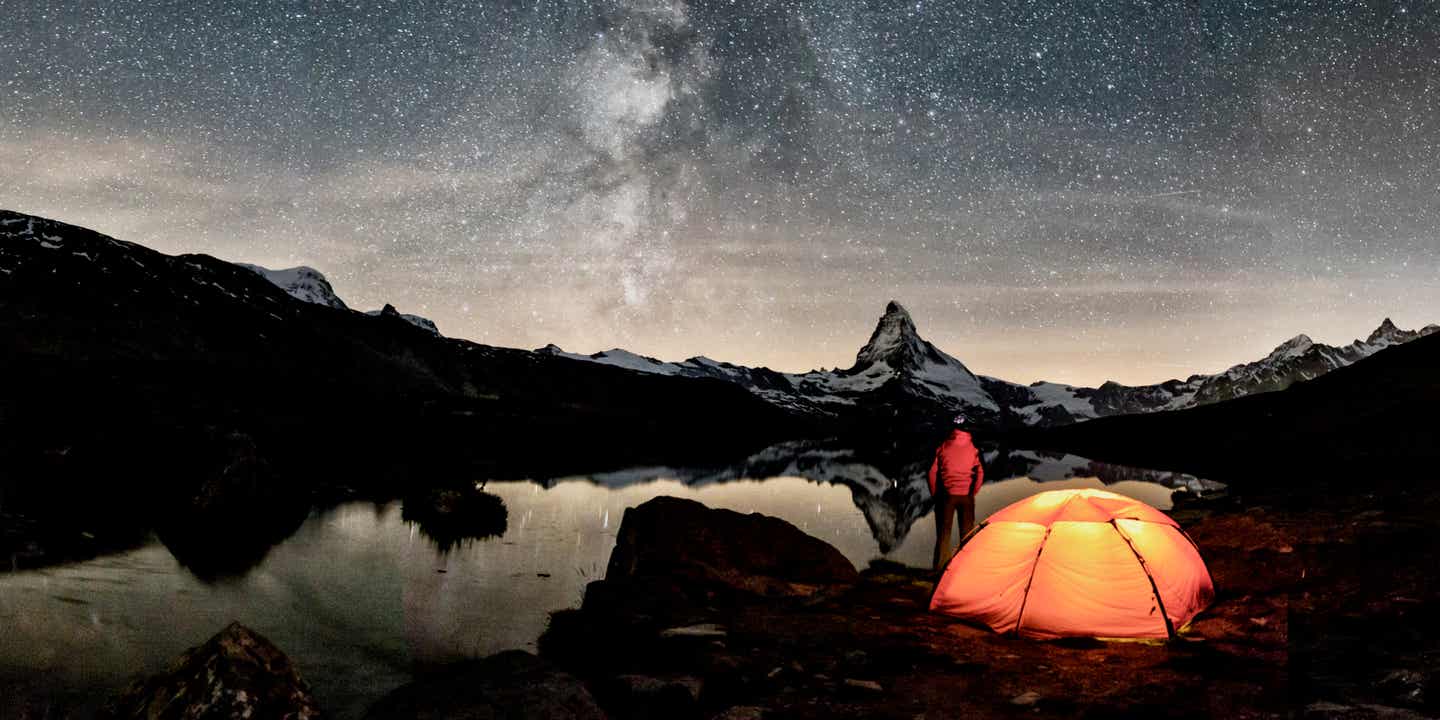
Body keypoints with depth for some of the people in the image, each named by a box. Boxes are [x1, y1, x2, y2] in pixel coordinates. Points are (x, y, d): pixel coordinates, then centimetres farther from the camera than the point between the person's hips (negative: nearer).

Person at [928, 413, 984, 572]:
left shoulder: (943, 447, 0)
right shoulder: (972, 449, -1)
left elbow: (933, 472, 0)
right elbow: (980, 473, -5)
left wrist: (934, 494, 10)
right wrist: (973, 492, 8)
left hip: (946, 495, 0)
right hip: (966, 495, 0)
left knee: (943, 532, 6)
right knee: (967, 532, 10)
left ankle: (940, 569, 4)